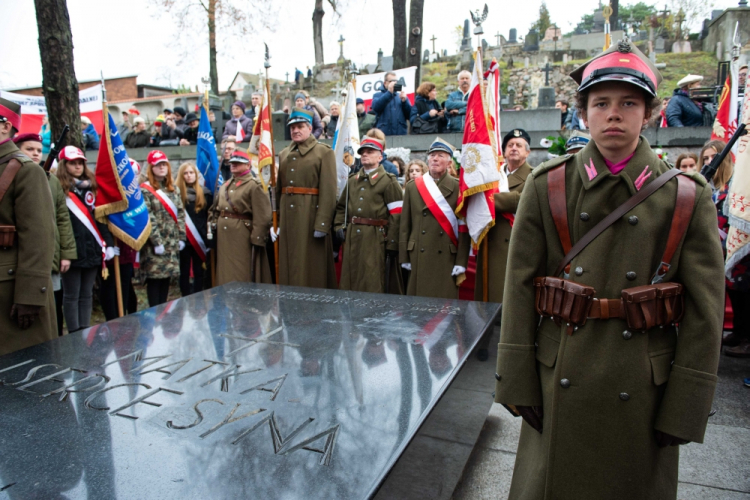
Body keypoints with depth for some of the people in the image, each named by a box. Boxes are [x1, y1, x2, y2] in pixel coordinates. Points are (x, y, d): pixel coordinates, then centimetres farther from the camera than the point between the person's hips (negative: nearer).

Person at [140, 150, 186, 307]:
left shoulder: (174, 189, 13)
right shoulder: (145, 189, -5)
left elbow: (180, 214, 11)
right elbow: (147, 218, -12)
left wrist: (181, 237, 4)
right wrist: (157, 242, -15)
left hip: (172, 243, 5)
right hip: (154, 244, -5)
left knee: (166, 278, 9)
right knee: (154, 279, -1)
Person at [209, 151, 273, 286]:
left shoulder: (254, 185, -7)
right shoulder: (226, 185, 17)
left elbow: (261, 216, -14)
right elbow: (216, 209, 20)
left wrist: (257, 239, -19)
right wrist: (213, 224, 7)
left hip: (242, 236, -7)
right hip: (223, 235, 7)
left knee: (243, 274, 0)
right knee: (226, 273, 13)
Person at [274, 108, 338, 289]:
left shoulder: (324, 152, -1)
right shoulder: (283, 155, 17)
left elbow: (328, 191, -10)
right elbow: (278, 190, 13)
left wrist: (322, 224, -17)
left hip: (310, 215, -5)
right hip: (287, 216, 6)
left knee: (312, 267, 0)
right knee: (288, 265, 10)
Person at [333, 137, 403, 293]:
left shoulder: (389, 181, -3)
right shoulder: (352, 181, 16)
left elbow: (396, 215, -9)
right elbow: (341, 207, 23)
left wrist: (392, 244, -14)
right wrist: (339, 227, 6)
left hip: (375, 239, -5)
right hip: (352, 239, 6)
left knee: (374, 286, -2)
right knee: (351, 281, 10)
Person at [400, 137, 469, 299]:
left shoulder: (458, 187, 1)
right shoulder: (413, 186, 9)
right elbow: (405, 224, 7)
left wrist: (462, 261, -9)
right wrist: (404, 257, 2)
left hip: (447, 257, -2)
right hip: (419, 256, 2)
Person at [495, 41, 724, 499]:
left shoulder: (689, 196, -3)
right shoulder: (547, 186, -2)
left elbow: (705, 311, -3)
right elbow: (520, 288, -4)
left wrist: (684, 409, -5)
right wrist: (520, 383, -5)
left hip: (643, 392, 0)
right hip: (560, 387, 1)